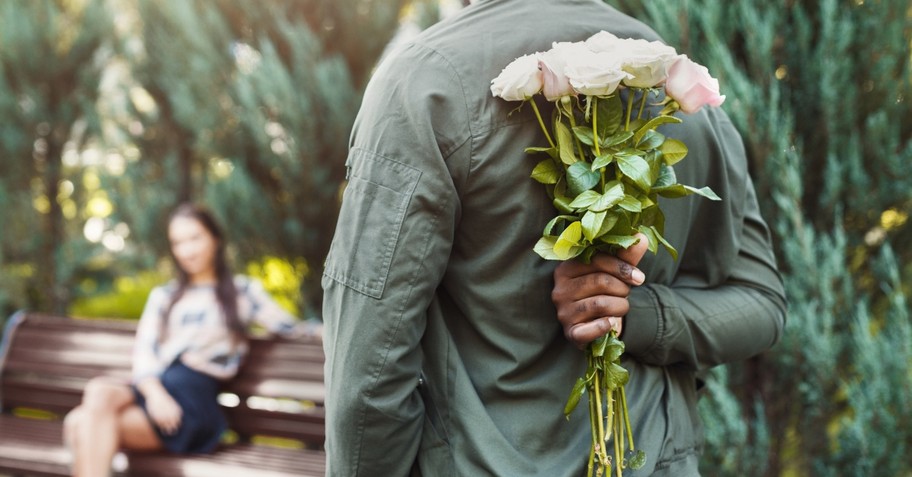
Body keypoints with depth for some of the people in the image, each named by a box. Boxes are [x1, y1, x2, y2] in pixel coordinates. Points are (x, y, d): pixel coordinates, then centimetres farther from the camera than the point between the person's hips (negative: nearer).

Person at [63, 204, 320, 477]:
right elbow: (143, 353, 12)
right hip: (152, 388, 3)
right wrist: (155, 393, -9)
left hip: (195, 395, -3)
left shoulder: (242, 291, 20)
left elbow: (290, 328, 15)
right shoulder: (162, 297, 26)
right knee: (99, 390, -34)